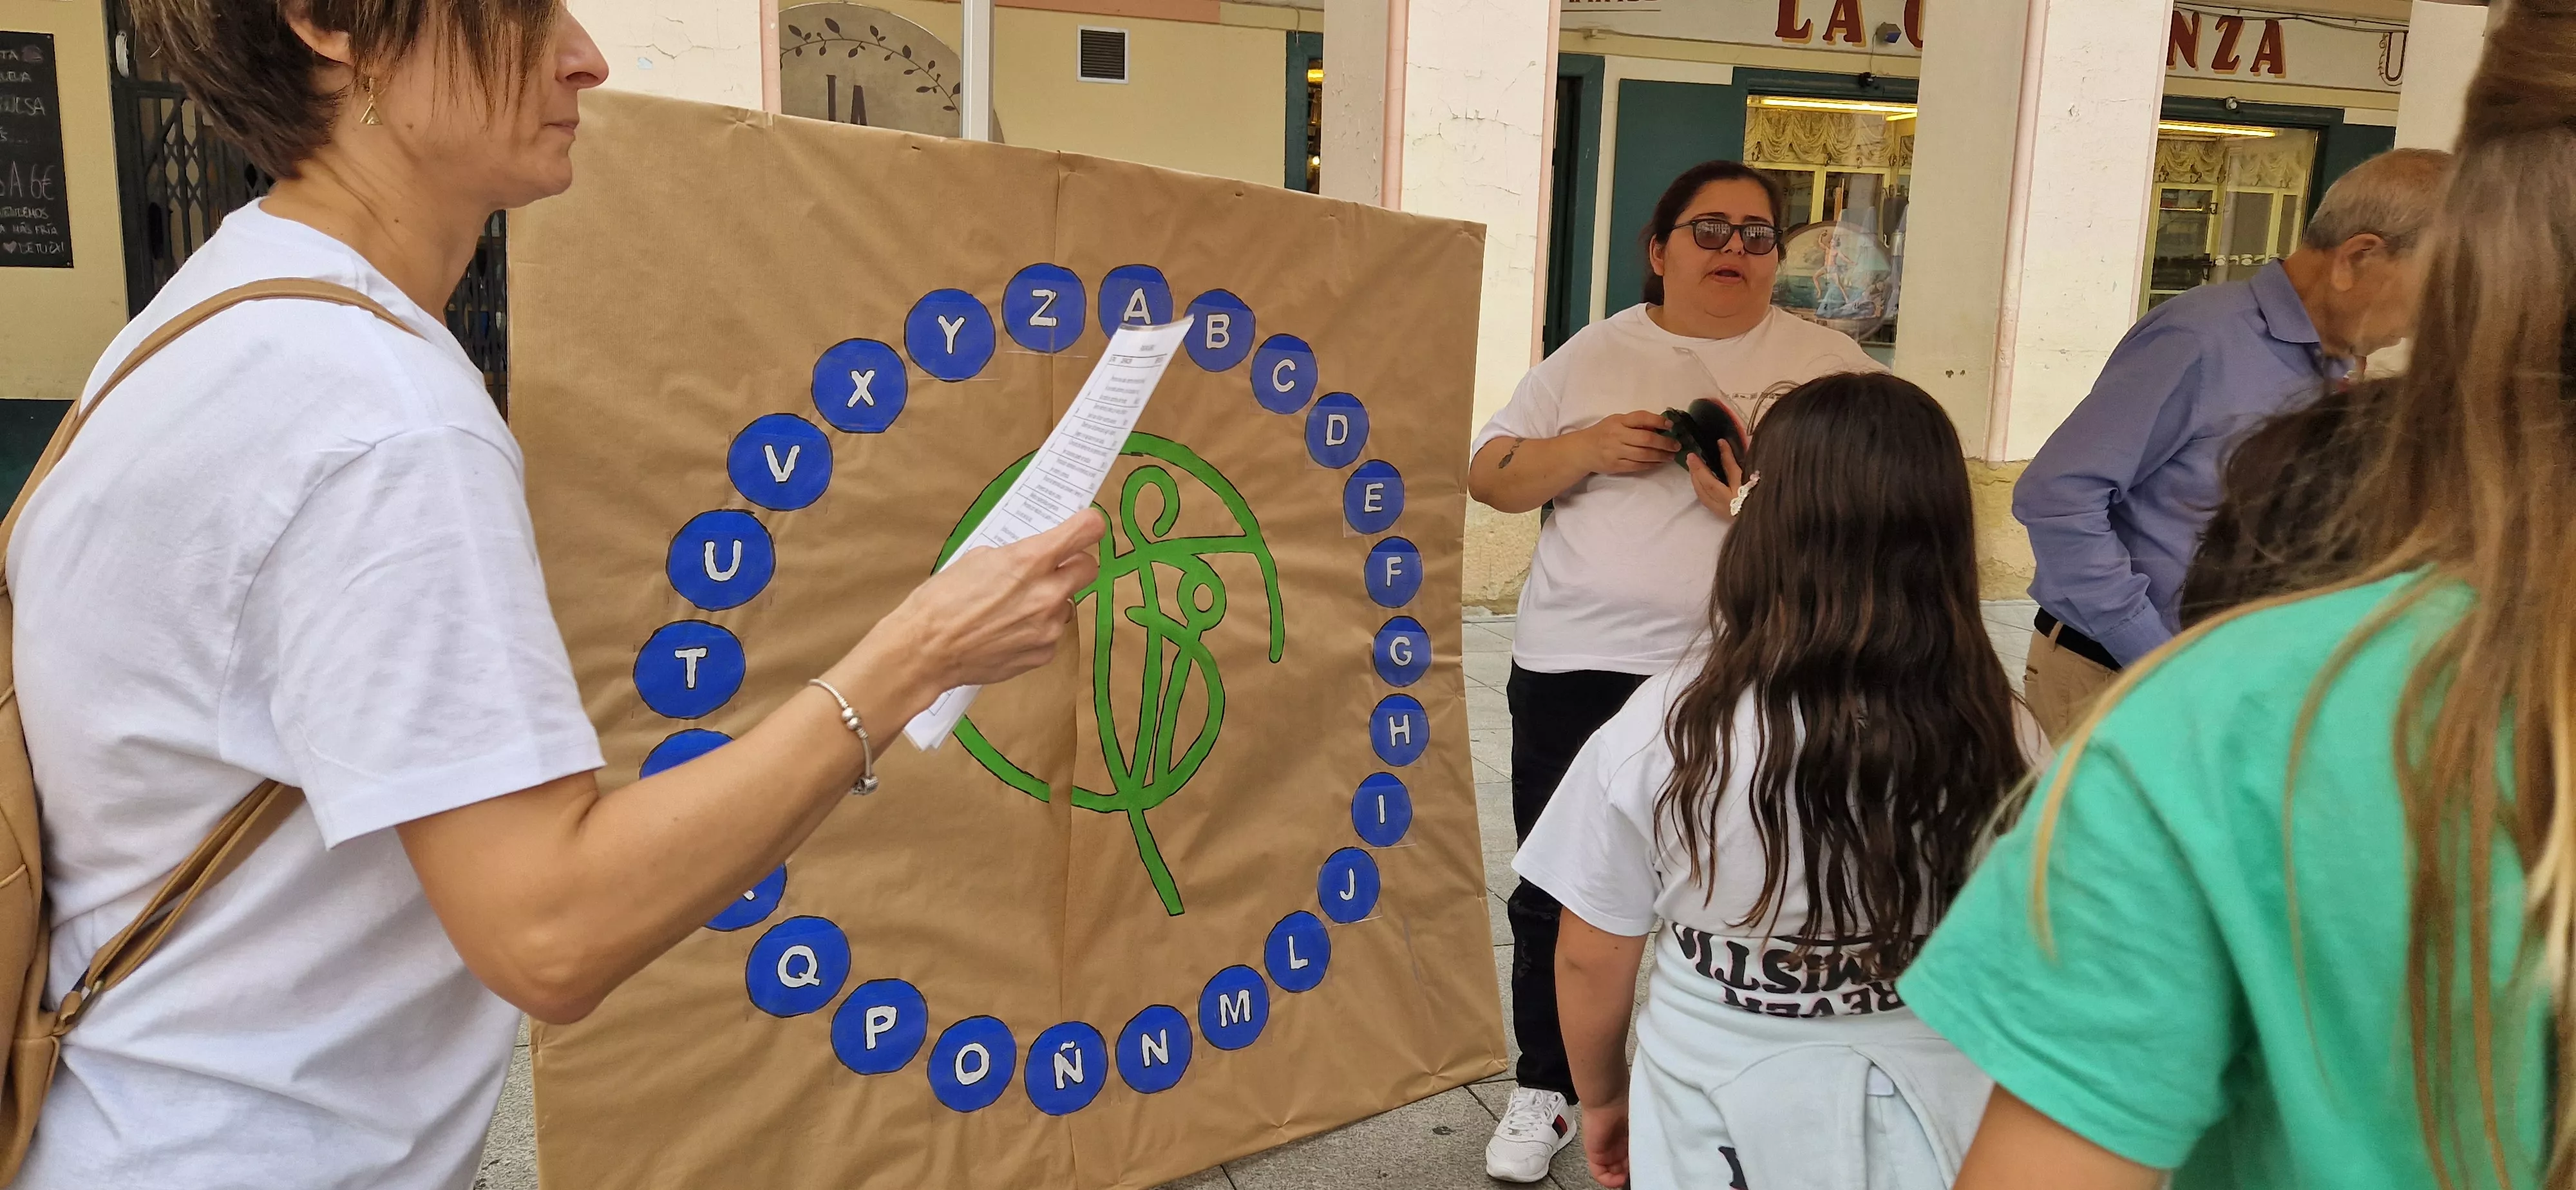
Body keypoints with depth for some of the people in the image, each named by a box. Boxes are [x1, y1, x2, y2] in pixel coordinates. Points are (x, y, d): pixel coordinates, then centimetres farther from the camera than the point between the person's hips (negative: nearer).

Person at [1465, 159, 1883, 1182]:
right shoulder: (1594, 355, 7)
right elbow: (1488, 475, 7)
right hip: (1577, 667, 2)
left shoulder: (1825, 363, 4)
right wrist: (1588, 449, -12)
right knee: (1559, 895, 10)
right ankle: (1546, 1090, 28)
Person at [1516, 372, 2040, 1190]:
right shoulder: (2003, 739, -16)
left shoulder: (1667, 727, -20)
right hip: (1925, 1114, 2)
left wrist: (1603, 1098, 10)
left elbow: (1591, 960, -9)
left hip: (1715, 1112, -2)